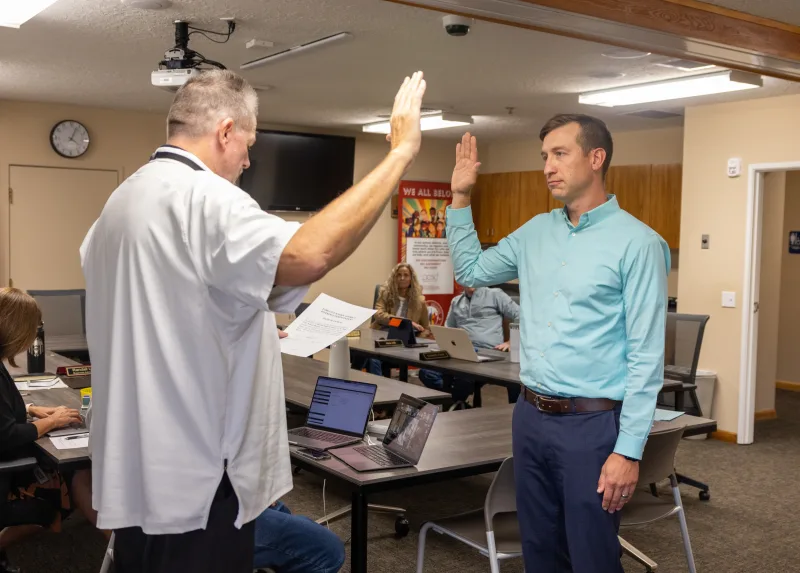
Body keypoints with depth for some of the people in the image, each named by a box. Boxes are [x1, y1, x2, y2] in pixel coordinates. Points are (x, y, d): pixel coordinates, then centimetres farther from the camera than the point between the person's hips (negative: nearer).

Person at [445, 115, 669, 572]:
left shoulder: (637, 242, -11)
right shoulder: (536, 231, 8)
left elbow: (646, 356, -13)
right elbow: (471, 271, 21)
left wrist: (629, 449, -16)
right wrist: (461, 197, 12)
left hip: (591, 423, -6)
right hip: (531, 416, 6)